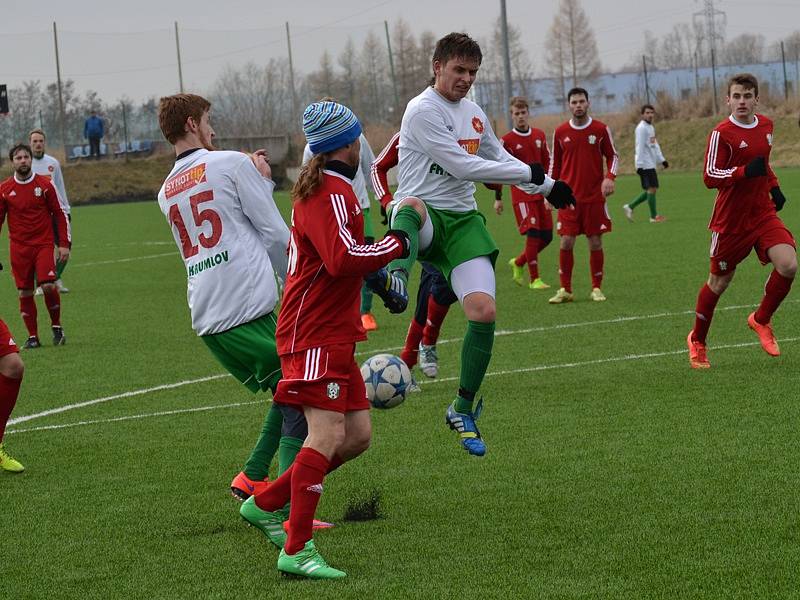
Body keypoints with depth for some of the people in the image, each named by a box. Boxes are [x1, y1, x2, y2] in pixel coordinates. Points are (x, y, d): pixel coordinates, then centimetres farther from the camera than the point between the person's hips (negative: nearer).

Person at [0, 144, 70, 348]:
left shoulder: (44, 184, 0)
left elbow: (60, 214, 4)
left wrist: (64, 244, -1)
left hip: (43, 244, -2)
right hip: (19, 247, 2)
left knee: (48, 285, -17)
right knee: (25, 292, 1)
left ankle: (56, 326, 6)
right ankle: (32, 337, 12)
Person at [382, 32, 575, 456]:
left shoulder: (474, 113, 15)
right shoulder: (422, 110, -10)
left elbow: (500, 159, 31)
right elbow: (463, 167, -16)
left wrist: (547, 187, 26)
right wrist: (530, 175, -11)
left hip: (462, 220, 6)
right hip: (421, 215, -6)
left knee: (484, 312, -10)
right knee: (410, 207, -43)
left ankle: (463, 410, 5)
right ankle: (397, 277, -72)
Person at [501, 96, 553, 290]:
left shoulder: (539, 136, 9)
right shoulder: (507, 141, -5)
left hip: (541, 194, 5)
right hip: (521, 195, -5)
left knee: (546, 236, 4)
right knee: (532, 234, -13)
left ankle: (518, 263, 26)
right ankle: (534, 279, -6)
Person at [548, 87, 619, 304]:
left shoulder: (601, 129, 0)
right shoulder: (560, 132, 3)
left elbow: (612, 156, 8)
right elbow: (554, 163, 13)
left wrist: (609, 177, -10)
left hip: (595, 197, -1)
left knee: (595, 242, 2)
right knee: (566, 242, -5)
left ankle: (596, 288, 13)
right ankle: (565, 290, 3)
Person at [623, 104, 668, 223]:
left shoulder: (651, 127, 18)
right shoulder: (641, 128, -11)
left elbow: (655, 145, 24)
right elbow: (639, 147, -16)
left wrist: (662, 160, 18)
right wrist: (639, 165, -20)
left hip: (651, 164, 10)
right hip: (645, 164, -10)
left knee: (650, 190, 9)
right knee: (652, 188, -8)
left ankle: (630, 207, 15)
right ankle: (654, 216, -3)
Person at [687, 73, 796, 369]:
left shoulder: (765, 125, 7)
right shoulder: (721, 133, -14)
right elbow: (710, 177, -19)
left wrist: (774, 186, 14)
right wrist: (746, 172, -30)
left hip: (763, 213, 5)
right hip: (730, 220, -5)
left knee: (788, 265, -17)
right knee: (719, 281, 7)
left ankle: (761, 320, 7)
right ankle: (697, 342, 29)